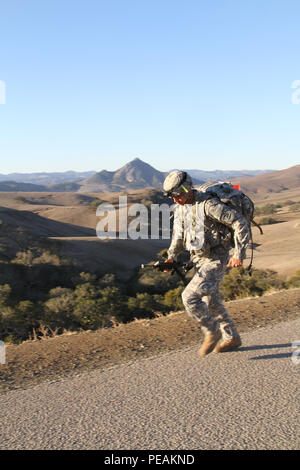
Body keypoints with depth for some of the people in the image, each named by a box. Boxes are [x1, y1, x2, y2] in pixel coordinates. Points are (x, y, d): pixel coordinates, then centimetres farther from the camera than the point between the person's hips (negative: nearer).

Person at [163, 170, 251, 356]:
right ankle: (232, 338, 35)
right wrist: (171, 257, 2)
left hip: (216, 260, -9)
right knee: (211, 302, 18)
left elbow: (241, 223, -21)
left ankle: (212, 331, 6)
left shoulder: (208, 205, -21)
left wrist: (239, 254, -23)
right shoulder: (180, 208, 4)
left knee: (190, 297, -17)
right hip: (200, 261, 9)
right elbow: (178, 236, 18)